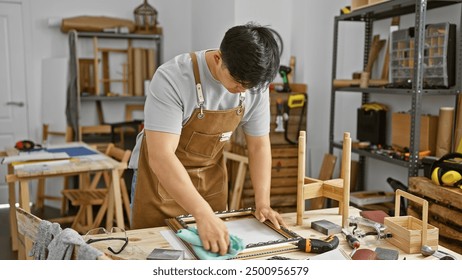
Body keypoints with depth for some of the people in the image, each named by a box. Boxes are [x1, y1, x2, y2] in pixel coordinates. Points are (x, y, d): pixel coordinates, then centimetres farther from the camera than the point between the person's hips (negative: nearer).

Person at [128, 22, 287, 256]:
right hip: (160, 174, -4)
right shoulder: (172, 78, -30)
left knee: (212, 251, 13)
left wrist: (262, 202, -13)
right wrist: (203, 214, -44)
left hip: (211, 176, 4)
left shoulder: (255, 84, -14)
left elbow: (259, 145, -3)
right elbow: (160, 157, -36)